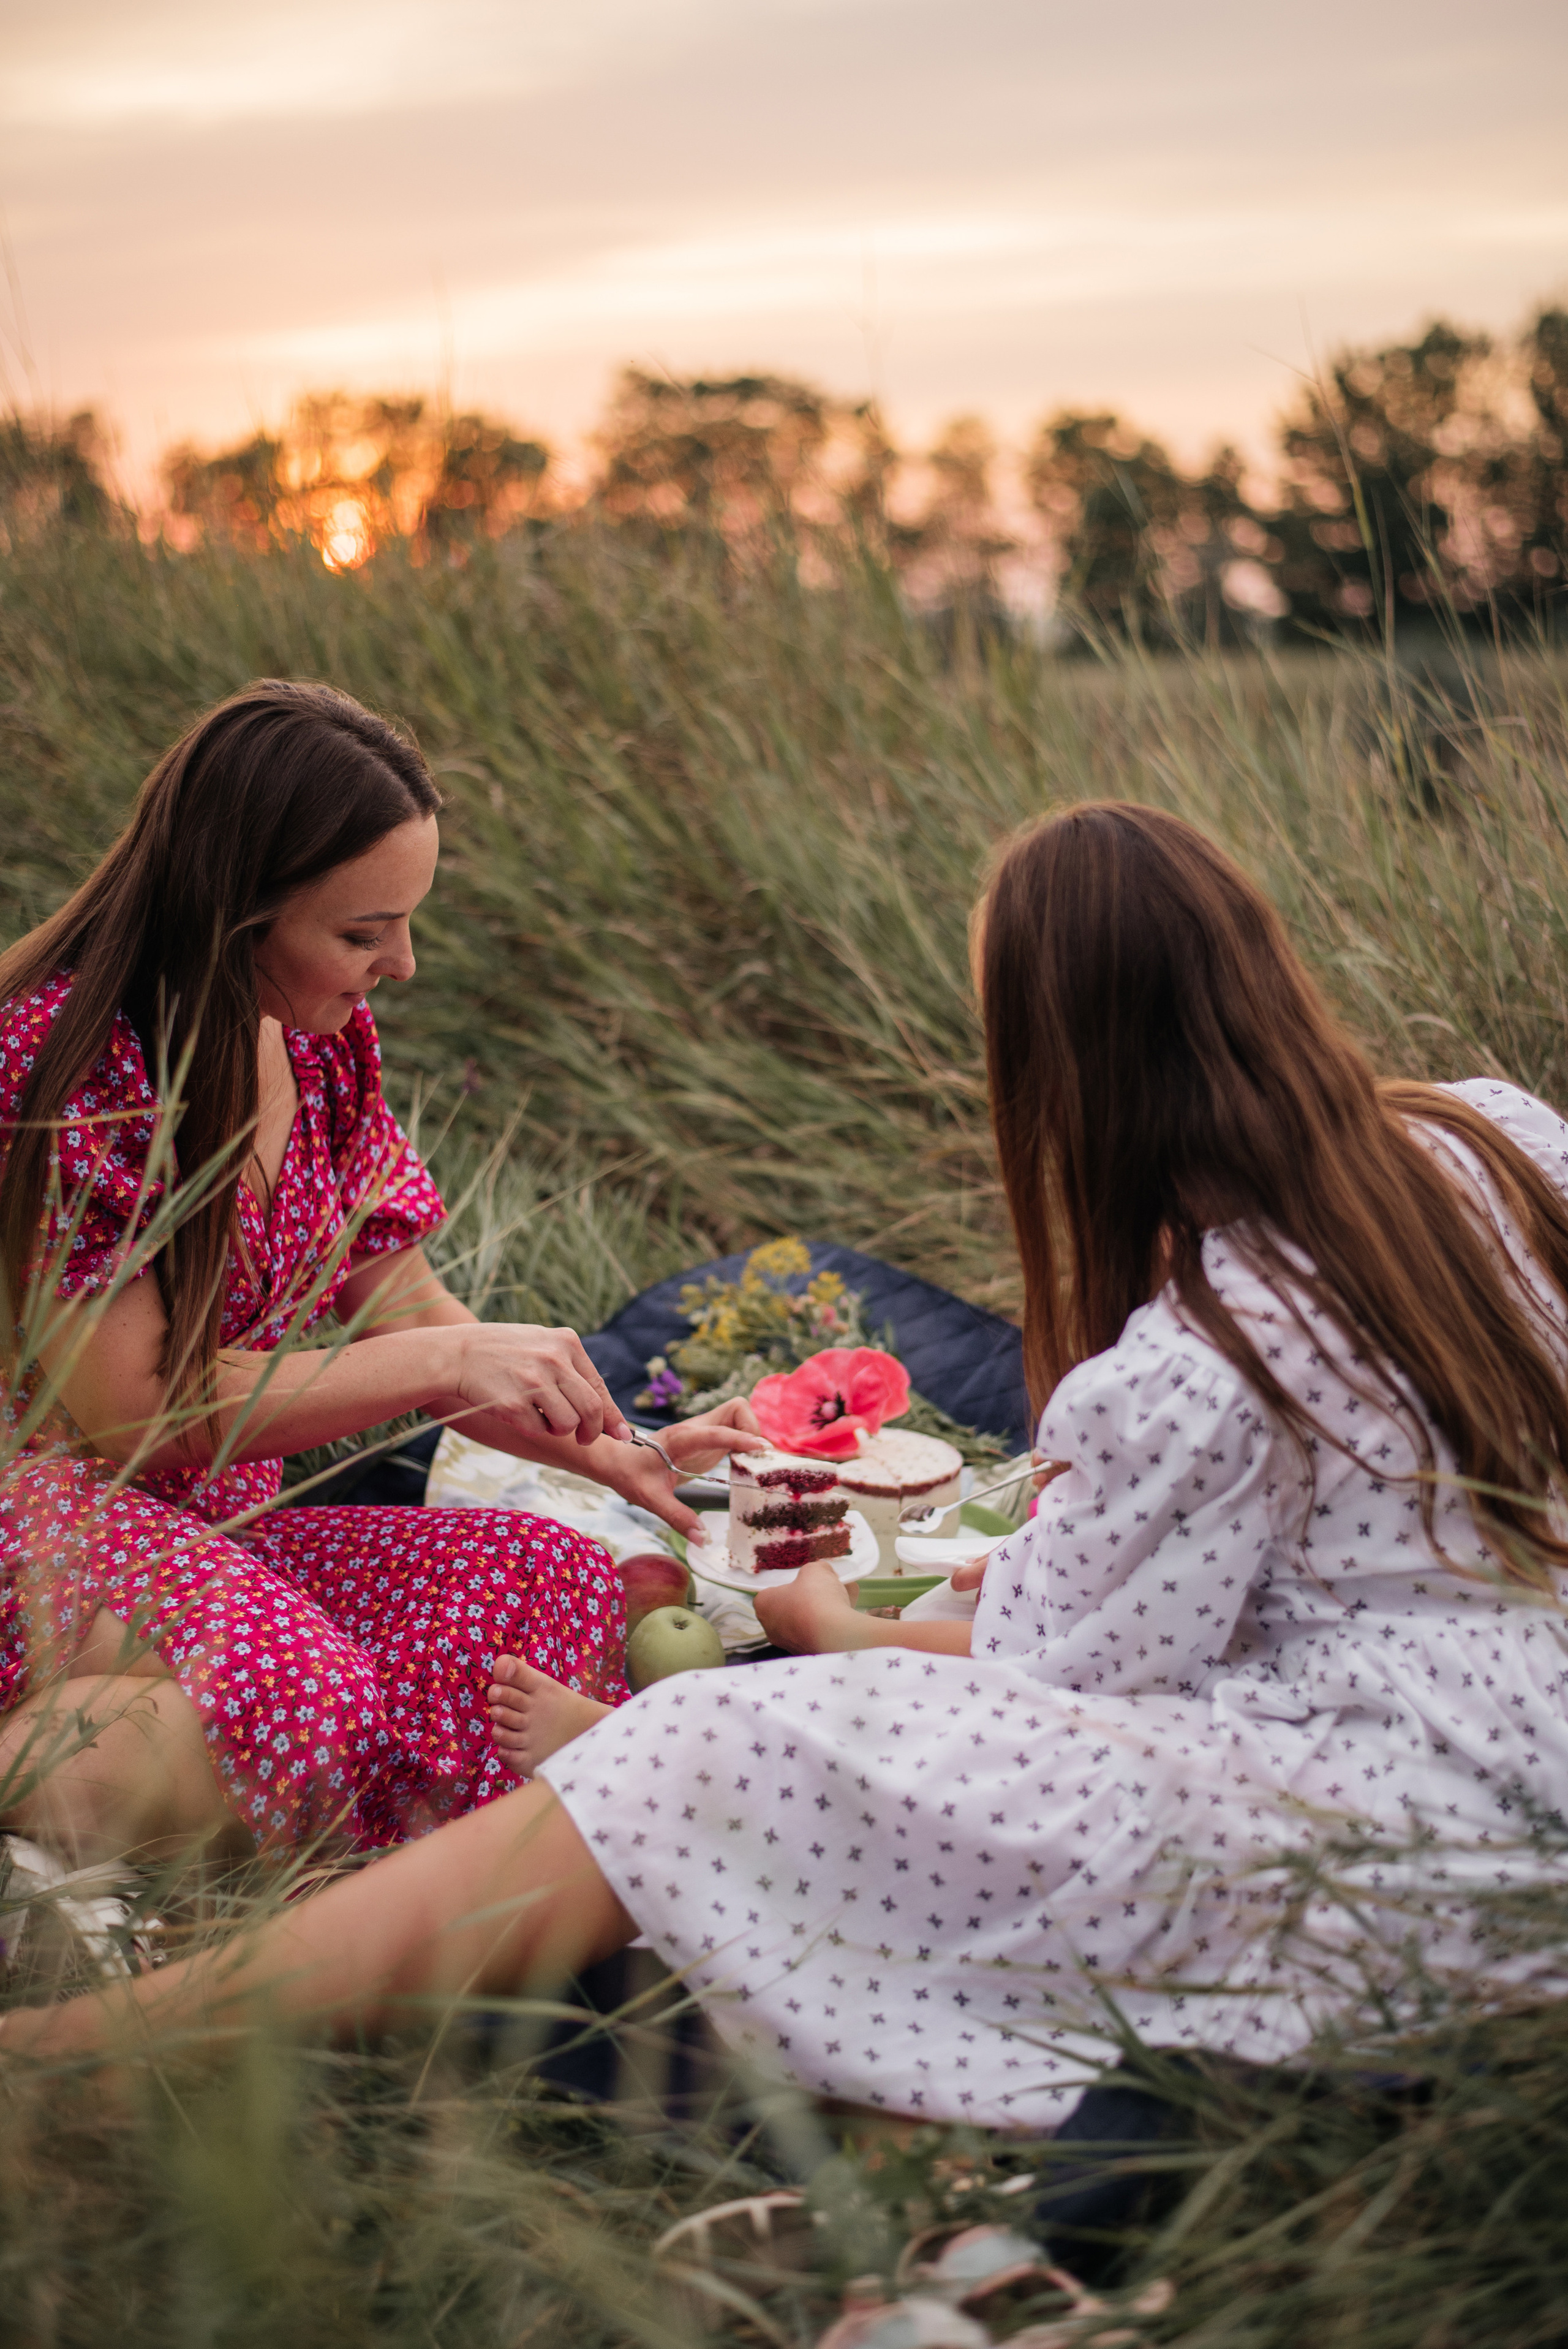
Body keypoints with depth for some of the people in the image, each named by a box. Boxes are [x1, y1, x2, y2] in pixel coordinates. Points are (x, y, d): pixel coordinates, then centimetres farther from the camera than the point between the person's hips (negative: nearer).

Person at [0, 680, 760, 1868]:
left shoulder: (325, 1040, 6)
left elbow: (397, 1307, 12)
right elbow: (128, 1409, -17)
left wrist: (619, 1452, 0)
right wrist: (444, 1362, -20)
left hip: (221, 1531, 8)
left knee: (556, 1580, -19)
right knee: (300, 1705, -37)